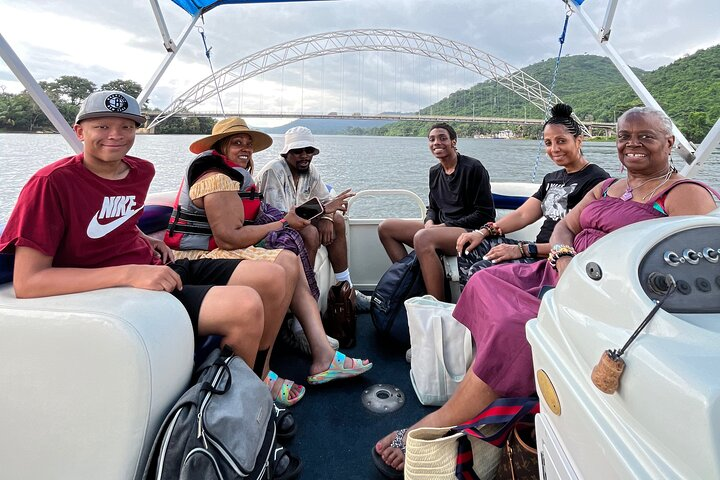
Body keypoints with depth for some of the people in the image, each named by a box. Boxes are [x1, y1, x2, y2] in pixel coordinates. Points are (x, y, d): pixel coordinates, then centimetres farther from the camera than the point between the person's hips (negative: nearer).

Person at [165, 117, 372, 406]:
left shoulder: (235, 176, 21)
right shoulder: (217, 178, -12)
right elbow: (229, 238, -21)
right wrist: (283, 224, -11)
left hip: (215, 253, 10)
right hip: (197, 259, -10)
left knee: (290, 261, -4)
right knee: (285, 264, -24)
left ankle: (323, 355, -13)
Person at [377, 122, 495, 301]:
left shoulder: (473, 168, -8)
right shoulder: (435, 172, 14)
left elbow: (486, 214, -11)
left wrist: (446, 226, -14)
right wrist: (430, 222, -3)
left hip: (470, 232, -8)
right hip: (440, 228, 8)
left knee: (422, 238, -37)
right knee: (385, 228, -1)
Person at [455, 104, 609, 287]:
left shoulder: (597, 179, -10)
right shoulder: (552, 178, 18)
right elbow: (523, 215, 12)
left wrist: (523, 250, -23)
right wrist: (483, 232, -4)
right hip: (538, 249, 9)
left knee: (480, 271, -25)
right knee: (468, 249, -2)